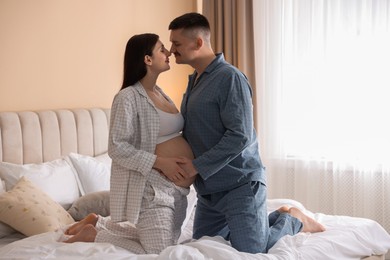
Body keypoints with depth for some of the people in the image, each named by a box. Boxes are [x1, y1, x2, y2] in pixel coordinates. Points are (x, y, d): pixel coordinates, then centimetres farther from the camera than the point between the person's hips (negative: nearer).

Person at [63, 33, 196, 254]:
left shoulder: (160, 93, 12)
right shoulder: (128, 97, -15)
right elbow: (117, 148, -19)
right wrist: (159, 162, -22)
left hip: (177, 188, 9)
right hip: (153, 188, -9)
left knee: (168, 244, 22)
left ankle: (98, 223, 28)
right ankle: (94, 235, 9)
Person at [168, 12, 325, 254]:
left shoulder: (230, 77, -16)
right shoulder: (194, 80, 13)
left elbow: (240, 136, -22)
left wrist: (198, 166, -19)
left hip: (241, 184, -9)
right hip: (209, 188, 9)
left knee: (252, 252, -10)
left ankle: (293, 220, 19)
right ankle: (277, 217, 24)